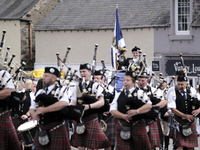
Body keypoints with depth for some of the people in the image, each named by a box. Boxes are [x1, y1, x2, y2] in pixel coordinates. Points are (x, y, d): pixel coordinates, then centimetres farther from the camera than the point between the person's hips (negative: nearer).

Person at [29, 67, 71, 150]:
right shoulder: (40, 92, 16)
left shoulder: (60, 91, -2)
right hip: (41, 130, 5)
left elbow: (63, 103, -23)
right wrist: (34, 115, -7)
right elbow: (32, 109, 19)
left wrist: (44, 110, -22)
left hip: (56, 129, -5)